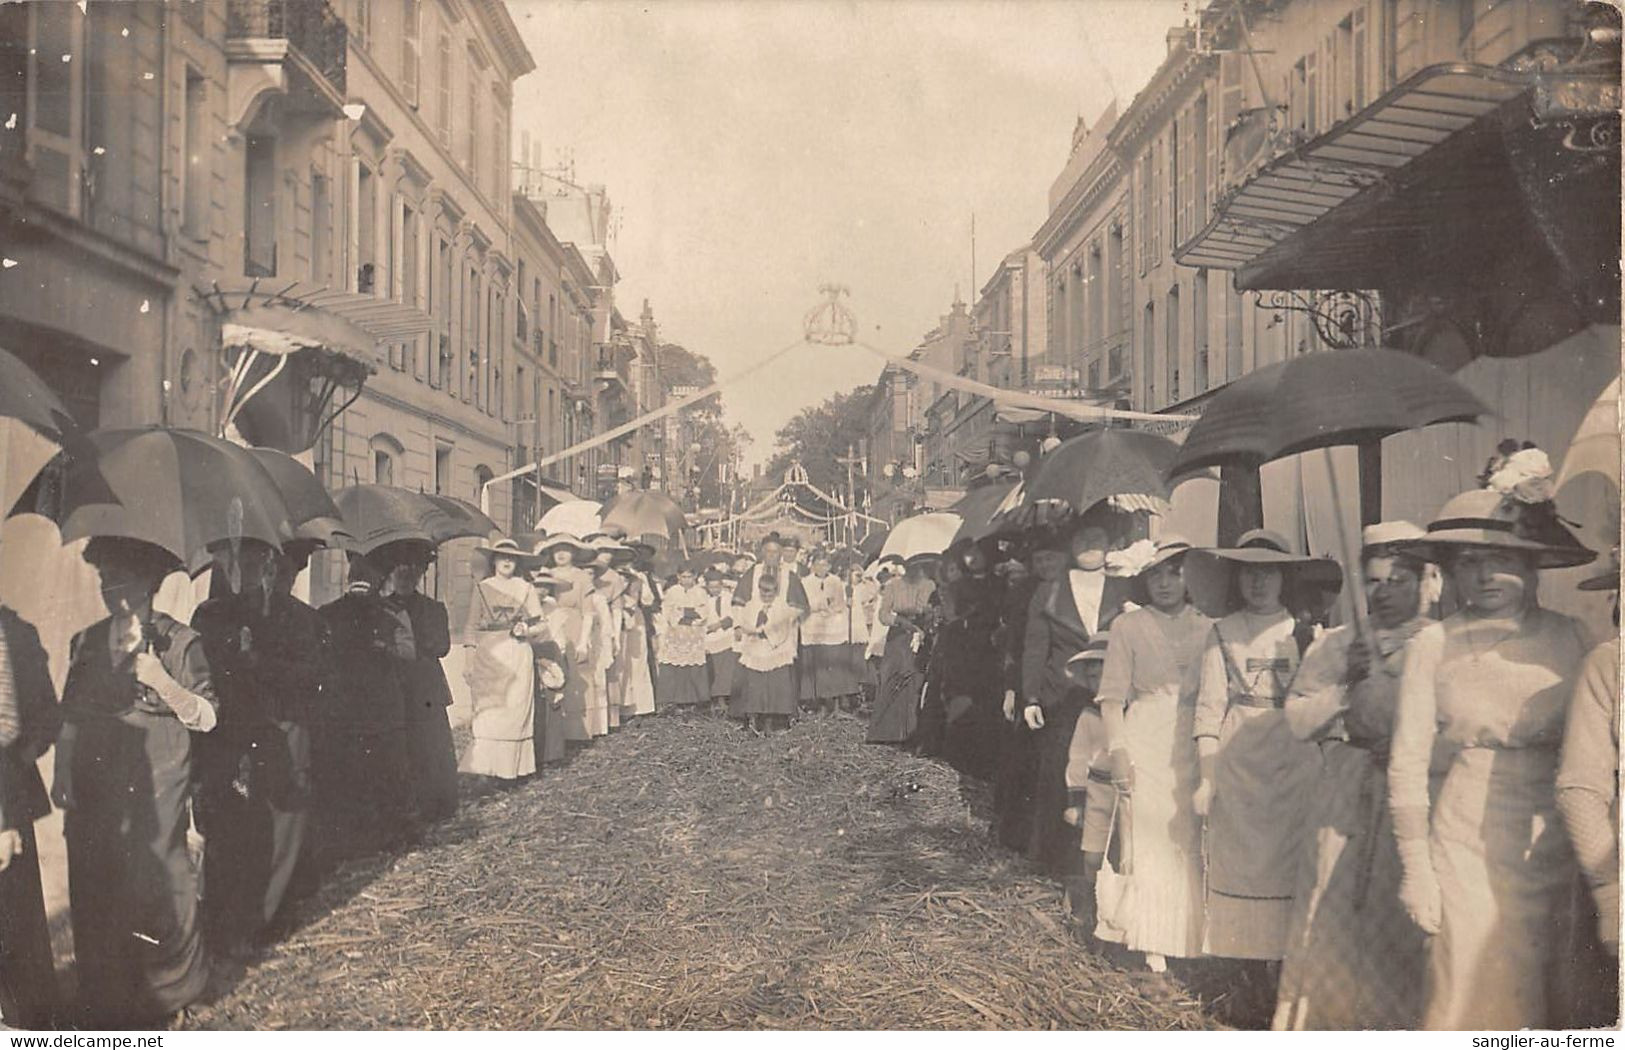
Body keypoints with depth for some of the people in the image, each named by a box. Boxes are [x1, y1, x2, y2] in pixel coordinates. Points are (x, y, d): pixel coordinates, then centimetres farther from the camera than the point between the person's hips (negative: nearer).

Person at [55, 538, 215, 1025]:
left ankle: (171, 989, 15)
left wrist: (163, 681, -20)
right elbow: (69, 719, 15)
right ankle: (108, 1000, 21)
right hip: (94, 797, 4)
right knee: (94, 891, 6)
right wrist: (63, 781, 7)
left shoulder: (180, 642, -2)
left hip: (156, 796, -4)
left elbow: (207, 717, -5)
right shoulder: (86, 643, 11)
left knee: (160, 887, -4)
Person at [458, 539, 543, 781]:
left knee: (516, 708, -3)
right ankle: (487, 764, -2)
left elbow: (538, 622, 14)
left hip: (518, 655, 1)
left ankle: (513, 766, 3)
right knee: (488, 710, -6)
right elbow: (470, 626, 4)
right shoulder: (481, 588, 7)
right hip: (488, 654, -1)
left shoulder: (526, 588, 10)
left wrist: (525, 628, -7)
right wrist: (468, 658, -3)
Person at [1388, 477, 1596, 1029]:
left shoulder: (1569, 638, 2)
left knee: (1551, 999, 10)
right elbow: (1407, 762, -2)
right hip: (1468, 847, -2)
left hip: (1555, 845, 2)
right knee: (1475, 996, 3)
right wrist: (1415, 866, -4)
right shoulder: (1434, 643, -3)